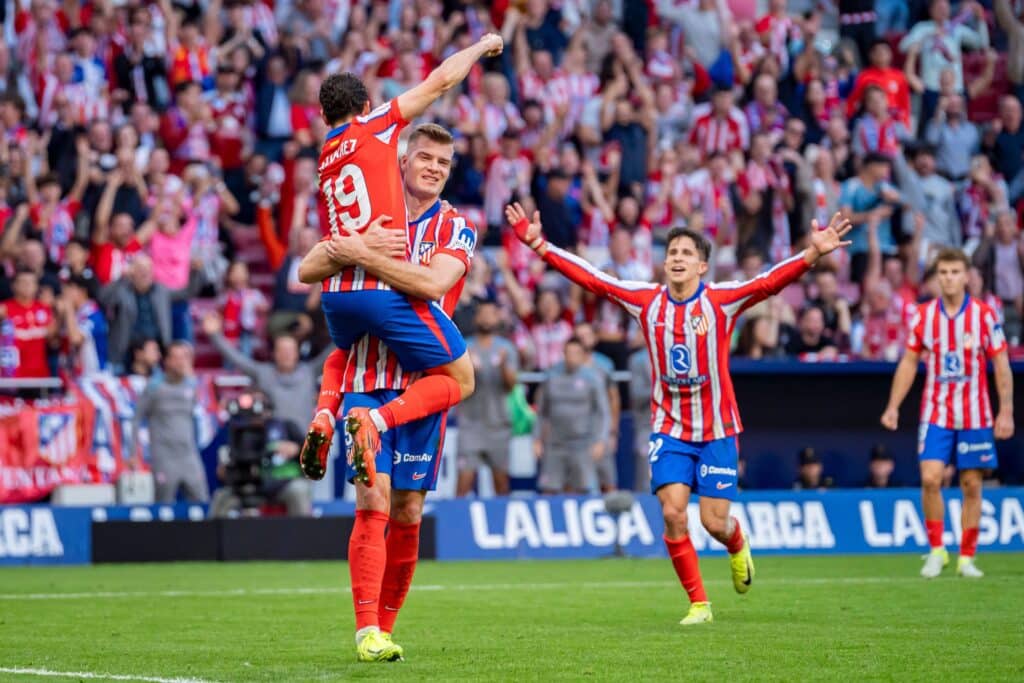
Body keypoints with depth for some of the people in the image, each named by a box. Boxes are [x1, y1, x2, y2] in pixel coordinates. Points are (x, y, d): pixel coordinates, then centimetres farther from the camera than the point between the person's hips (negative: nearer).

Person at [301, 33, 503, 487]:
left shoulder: (320, 160, 20)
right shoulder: (375, 126, 4)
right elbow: (442, 79, 7)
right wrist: (483, 46, 21)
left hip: (335, 292, 6)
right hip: (384, 287, -6)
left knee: (342, 357, 39)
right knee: (458, 379, 5)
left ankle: (324, 417, 9)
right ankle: (376, 420, -18)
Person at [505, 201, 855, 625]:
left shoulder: (722, 301, -8)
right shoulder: (646, 301, -1)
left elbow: (770, 282, -21)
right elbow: (591, 278, -1)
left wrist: (813, 254, -37)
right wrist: (540, 246, -8)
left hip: (716, 431, -2)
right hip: (669, 429, 2)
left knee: (714, 522, -3)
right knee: (673, 513, -13)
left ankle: (737, 546, 36)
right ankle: (698, 603, 1)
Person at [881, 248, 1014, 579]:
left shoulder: (984, 315, -5)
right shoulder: (923, 315, 1)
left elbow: (1001, 366, -1)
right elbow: (909, 362, 9)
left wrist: (1006, 412, -6)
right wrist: (893, 406, 3)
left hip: (975, 416, -1)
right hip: (936, 414, 1)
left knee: (972, 486, 2)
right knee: (930, 478, -13)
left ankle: (966, 558, 12)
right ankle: (936, 550, 2)